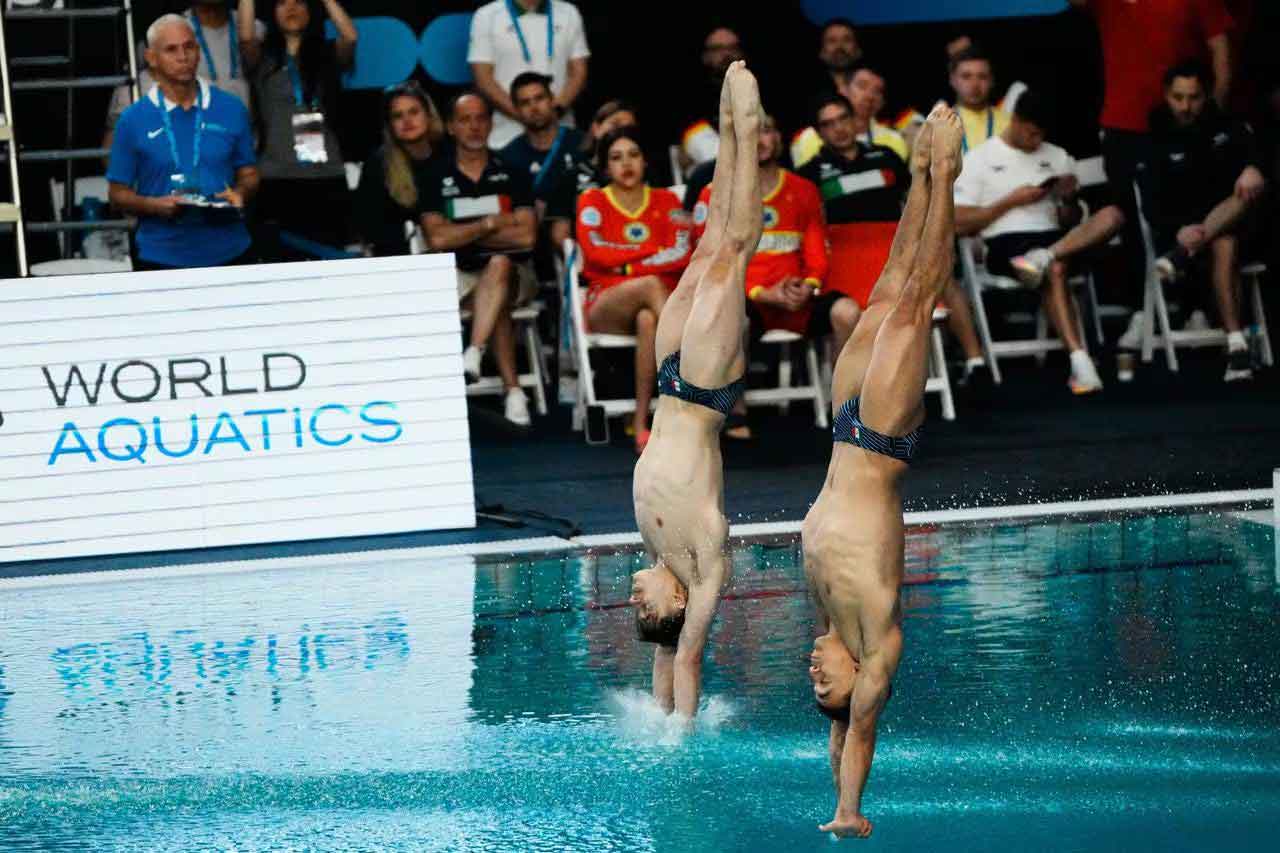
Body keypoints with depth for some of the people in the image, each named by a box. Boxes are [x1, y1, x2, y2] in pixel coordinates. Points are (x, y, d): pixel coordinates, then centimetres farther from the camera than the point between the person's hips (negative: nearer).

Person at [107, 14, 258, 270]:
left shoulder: (232, 110, 6)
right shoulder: (133, 120, 1)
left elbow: (249, 174, 13)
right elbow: (118, 193, 4)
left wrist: (239, 194, -9)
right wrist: (155, 206, -15)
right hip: (162, 257, -1)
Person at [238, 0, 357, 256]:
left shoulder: (327, 55, 12)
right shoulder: (263, 58, 8)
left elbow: (350, 37, -7)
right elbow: (246, 36, -12)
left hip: (328, 180, 1)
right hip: (277, 181, -1)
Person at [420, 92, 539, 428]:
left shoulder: (510, 173, 7)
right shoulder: (436, 177, 7)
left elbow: (526, 236, -6)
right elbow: (437, 239, -7)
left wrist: (464, 233, -3)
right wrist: (490, 224, -7)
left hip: (513, 272, -1)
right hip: (460, 275, 1)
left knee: (499, 264, -36)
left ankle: (474, 355, -47)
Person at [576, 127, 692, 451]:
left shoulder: (666, 201, 15)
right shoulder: (593, 202, 12)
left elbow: (681, 255, -2)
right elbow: (595, 253, -6)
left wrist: (624, 262, -8)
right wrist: (653, 252, -4)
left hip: (657, 306, 1)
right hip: (605, 307, -1)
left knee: (648, 319, -39)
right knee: (651, 283, -36)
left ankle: (641, 423, -39)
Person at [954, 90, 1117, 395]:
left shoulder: (1057, 157, 20)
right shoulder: (980, 160, 6)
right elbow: (959, 224, -1)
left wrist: (1068, 199, 0)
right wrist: (1011, 201, -6)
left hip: (1053, 238, 5)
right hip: (1006, 244, -5)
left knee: (1112, 215, -23)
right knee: (1055, 270, -39)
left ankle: (1042, 258, -37)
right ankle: (1080, 361, -46)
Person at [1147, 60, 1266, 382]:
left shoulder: (1224, 125, 4)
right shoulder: (1158, 138, -5)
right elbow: (1155, 202, -13)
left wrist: (1252, 166, -36)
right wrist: (1180, 228, -33)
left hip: (1231, 219, 3)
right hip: (1180, 228, -3)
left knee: (1254, 186, -28)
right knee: (1224, 245, -35)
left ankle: (1183, 254, -36)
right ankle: (1236, 347, -41)